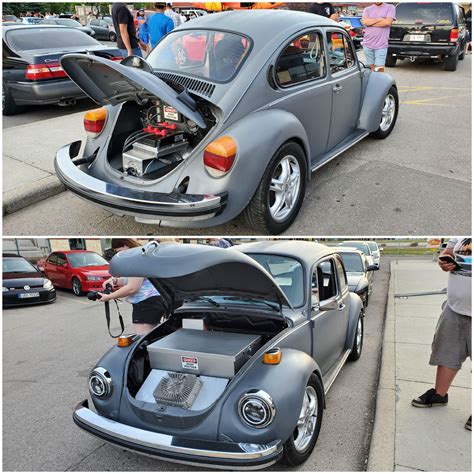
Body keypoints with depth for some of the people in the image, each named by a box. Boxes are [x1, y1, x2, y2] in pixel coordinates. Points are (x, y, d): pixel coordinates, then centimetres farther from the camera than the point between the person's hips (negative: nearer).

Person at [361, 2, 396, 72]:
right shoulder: (367, 9, 12)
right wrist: (380, 19, -8)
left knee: (380, 69, -8)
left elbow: (388, 22, -12)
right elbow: (365, 22, -8)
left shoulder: (390, 8, 5)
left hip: (381, 45, -3)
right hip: (368, 44, 3)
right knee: (371, 68, 9)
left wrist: (371, 22, -4)